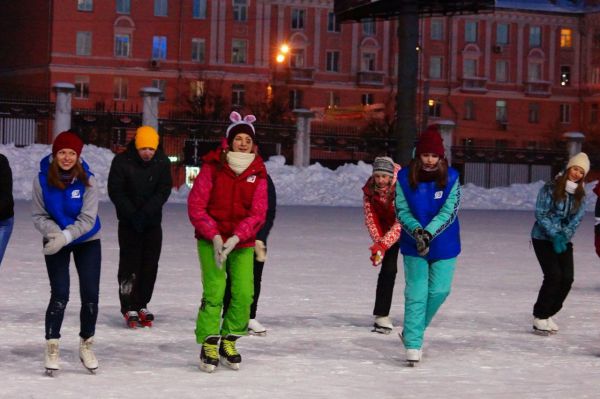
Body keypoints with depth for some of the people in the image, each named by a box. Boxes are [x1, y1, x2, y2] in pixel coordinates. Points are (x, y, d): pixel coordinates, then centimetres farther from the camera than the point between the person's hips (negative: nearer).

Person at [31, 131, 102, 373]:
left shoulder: (87, 180, -18)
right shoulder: (43, 179, -15)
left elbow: (88, 219, -19)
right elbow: (38, 215, -8)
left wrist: (66, 236, -32)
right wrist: (54, 233, -26)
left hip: (87, 242, 0)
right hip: (56, 243, 0)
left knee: (90, 295, -1)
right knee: (59, 294, -10)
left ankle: (86, 345, 18)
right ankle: (52, 348, 2)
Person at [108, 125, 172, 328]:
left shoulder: (162, 162, -5)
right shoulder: (121, 161, -12)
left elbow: (164, 190, -8)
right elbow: (115, 191, -10)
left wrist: (145, 212, -19)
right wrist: (133, 214, -17)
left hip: (153, 222, 3)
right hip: (128, 222, -2)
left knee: (150, 265, 2)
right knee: (129, 264, -7)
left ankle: (142, 305, 12)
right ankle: (129, 307, -5)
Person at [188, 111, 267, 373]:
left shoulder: (258, 173, -1)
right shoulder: (212, 167, -7)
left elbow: (258, 213, -5)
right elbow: (196, 206, -8)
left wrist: (236, 238, -19)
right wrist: (214, 236, -16)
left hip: (242, 243, 2)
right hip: (211, 240, -2)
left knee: (243, 294, -4)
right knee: (214, 292, -12)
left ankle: (229, 341, 17)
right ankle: (209, 344, 2)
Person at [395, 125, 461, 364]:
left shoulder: (451, 177, -8)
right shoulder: (404, 178, -7)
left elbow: (449, 211, -13)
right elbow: (401, 210, -6)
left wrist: (429, 232, -27)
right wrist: (417, 230, -24)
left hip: (444, 246, 1)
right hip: (414, 246, -1)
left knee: (439, 291, 5)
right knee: (416, 294, -4)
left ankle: (413, 331, 28)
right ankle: (413, 344, 1)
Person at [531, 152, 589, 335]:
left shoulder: (580, 195, 2)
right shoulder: (550, 188, -13)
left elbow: (577, 219, -4)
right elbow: (540, 214, -15)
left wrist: (563, 235, -20)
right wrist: (554, 235, -22)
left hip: (564, 240, 5)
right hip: (543, 238, -5)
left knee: (567, 278, -4)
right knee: (554, 275, -16)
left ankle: (548, 314, 13)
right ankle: (539, 318, -3)